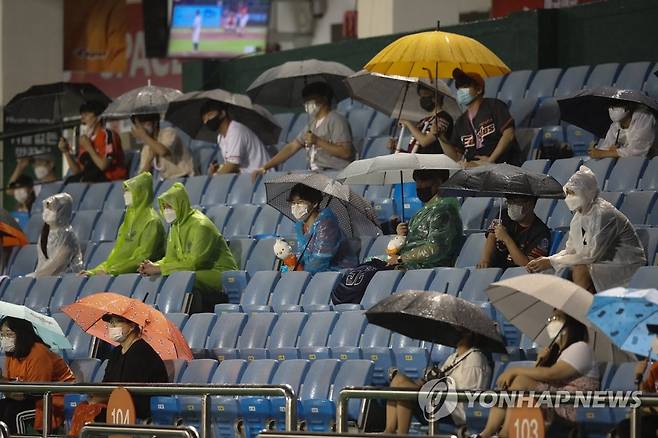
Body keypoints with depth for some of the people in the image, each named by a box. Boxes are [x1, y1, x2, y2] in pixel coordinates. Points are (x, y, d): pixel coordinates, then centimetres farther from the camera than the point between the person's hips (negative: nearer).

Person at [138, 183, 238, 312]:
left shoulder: (201, 225, -16)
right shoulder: (175, 227, 12)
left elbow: (195, 262, -21)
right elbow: (171, 258, 12)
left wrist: (160, 269, -20)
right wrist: (154, 265, -11)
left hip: (219, 274, -8)